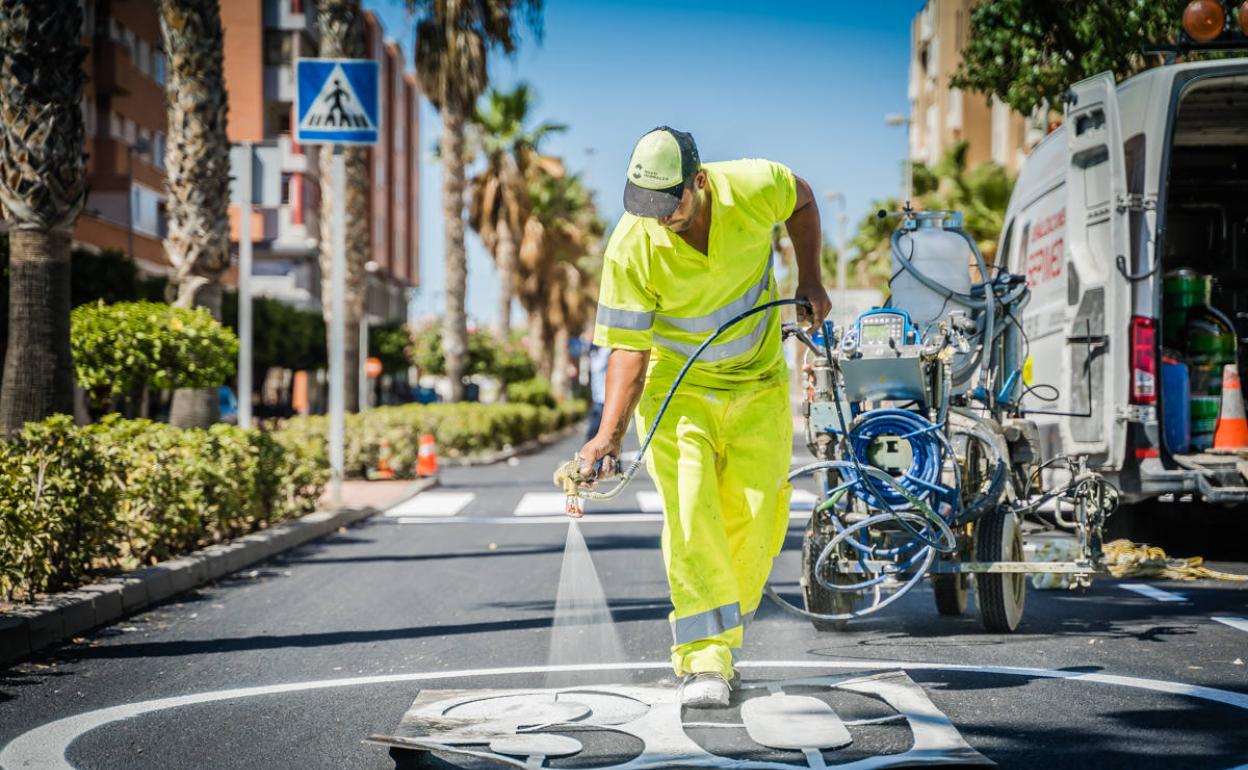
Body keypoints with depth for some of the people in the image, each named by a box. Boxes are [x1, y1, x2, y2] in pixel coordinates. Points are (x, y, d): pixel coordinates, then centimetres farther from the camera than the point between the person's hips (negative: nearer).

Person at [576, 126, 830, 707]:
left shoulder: (754, 187, -20)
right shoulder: (631, 248, -23)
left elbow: (802, 201, 6)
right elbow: (629, 347, -21)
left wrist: (810, 281, 2)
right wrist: (609, 432, -32)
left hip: (759, 387, 2)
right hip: (675, 389, -2)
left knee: (756, 519, 0)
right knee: (690, 515, -17)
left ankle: (716, 639, 17)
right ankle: (704, 660, -15)